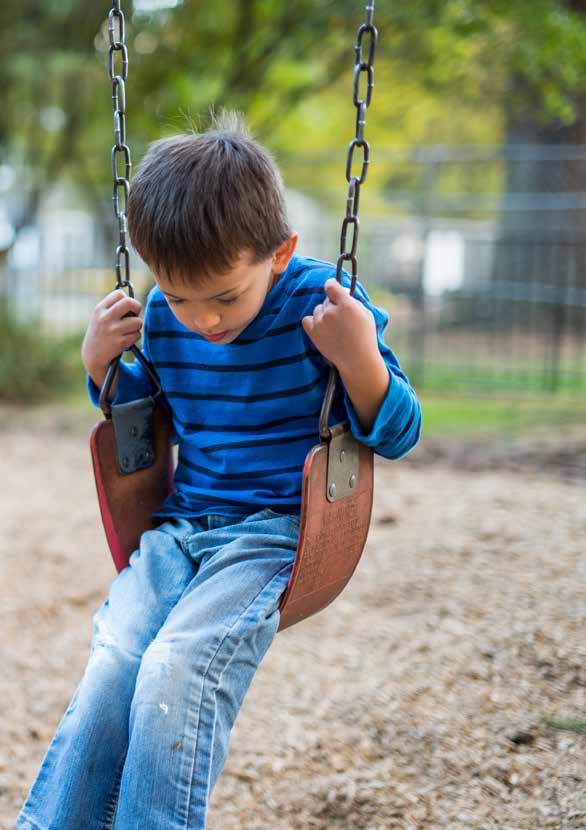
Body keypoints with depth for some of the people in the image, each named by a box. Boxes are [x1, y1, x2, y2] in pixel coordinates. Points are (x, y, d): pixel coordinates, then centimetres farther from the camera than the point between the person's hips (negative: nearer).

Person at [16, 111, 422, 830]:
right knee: (107, 677, -20)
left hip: (277, 529, -4)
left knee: (174, 671, -28)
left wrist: (360, 359, -23)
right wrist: (102, 366, 5)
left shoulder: (321, 303, -7)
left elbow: (397, 435, -3)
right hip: (177, 530, 4)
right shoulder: (162, 318, 5)